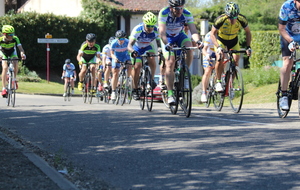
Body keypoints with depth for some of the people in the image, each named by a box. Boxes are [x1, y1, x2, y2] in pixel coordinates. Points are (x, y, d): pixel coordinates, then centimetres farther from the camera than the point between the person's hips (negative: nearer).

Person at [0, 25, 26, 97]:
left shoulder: (15, 39, -30)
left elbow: (20, 47, -37)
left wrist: (22, 53, -59)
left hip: (12, 52, 1)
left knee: (16, 66, -24)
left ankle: (14, 79, 9)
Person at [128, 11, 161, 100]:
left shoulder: (156, 31, -25)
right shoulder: (137, 30, -33)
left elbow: (159, 43, -18)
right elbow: (129, 45, -35)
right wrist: (133, 52, -57)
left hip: (147, 48, 2)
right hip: (137, 49, -2)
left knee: (152, 59, -29)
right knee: (137, 67, -15)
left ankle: (152, 79, -9)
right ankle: (135, 89, 0)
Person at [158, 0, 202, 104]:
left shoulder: (187, 14, -23)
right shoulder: (164, 13, -29)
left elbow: (193, 30, -30)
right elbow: (162, 32, -36)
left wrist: (198, 41, -50)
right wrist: (166, 44, -54)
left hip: (180, 35, 2)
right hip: (167, 38, -2)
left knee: (189, 48, -29)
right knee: (170, 63, -17)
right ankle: (170, 94, -16)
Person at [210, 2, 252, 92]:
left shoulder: (241, 19, -28)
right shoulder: (220, 19, -36)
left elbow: (248, 32, -11)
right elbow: (212, 34, -26)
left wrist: (248, 47, -21)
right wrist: (218, 47, -40)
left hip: (233, 41, 2)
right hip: (220, 40, -2)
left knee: (236, 61, -11)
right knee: (220, 58, -26)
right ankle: (218, 82, -10)